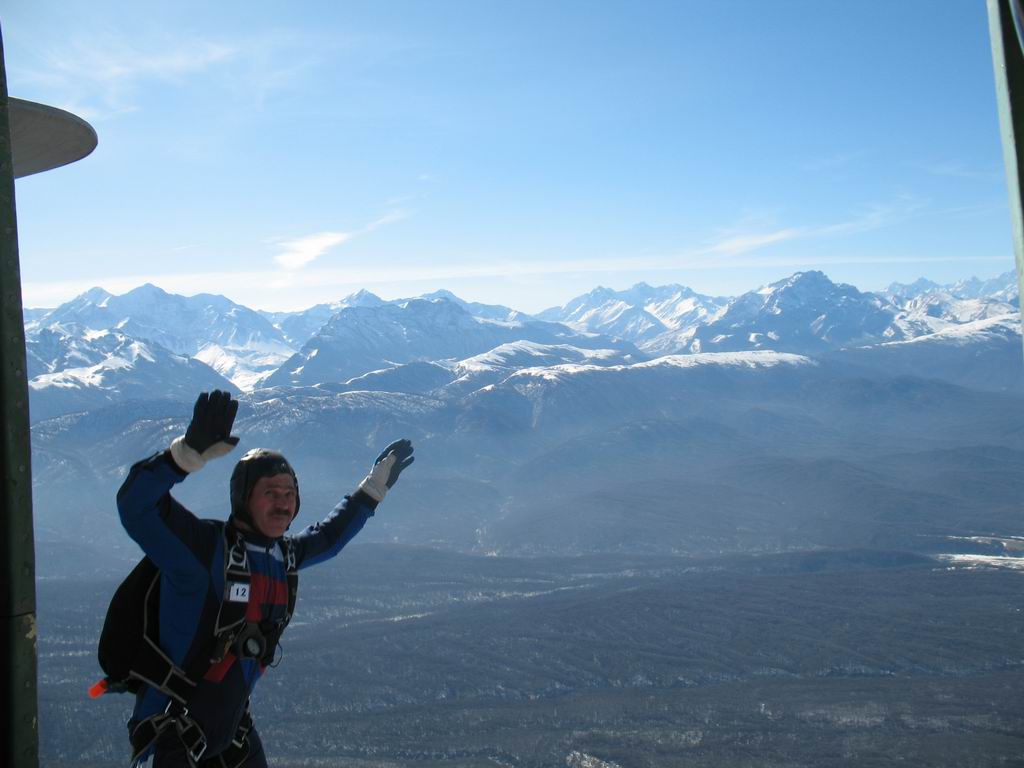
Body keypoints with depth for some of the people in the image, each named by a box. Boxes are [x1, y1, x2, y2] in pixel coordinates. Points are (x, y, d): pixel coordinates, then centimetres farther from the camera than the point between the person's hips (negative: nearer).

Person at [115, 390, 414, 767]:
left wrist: (375, 486, 26)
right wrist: (191, 451, -48)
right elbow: (135, 505, -34)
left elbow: (327, 537, 23)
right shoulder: (204, 546, -20)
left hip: (231, 726, 8)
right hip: (169, 732, -8)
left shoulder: (283, 555, 2)